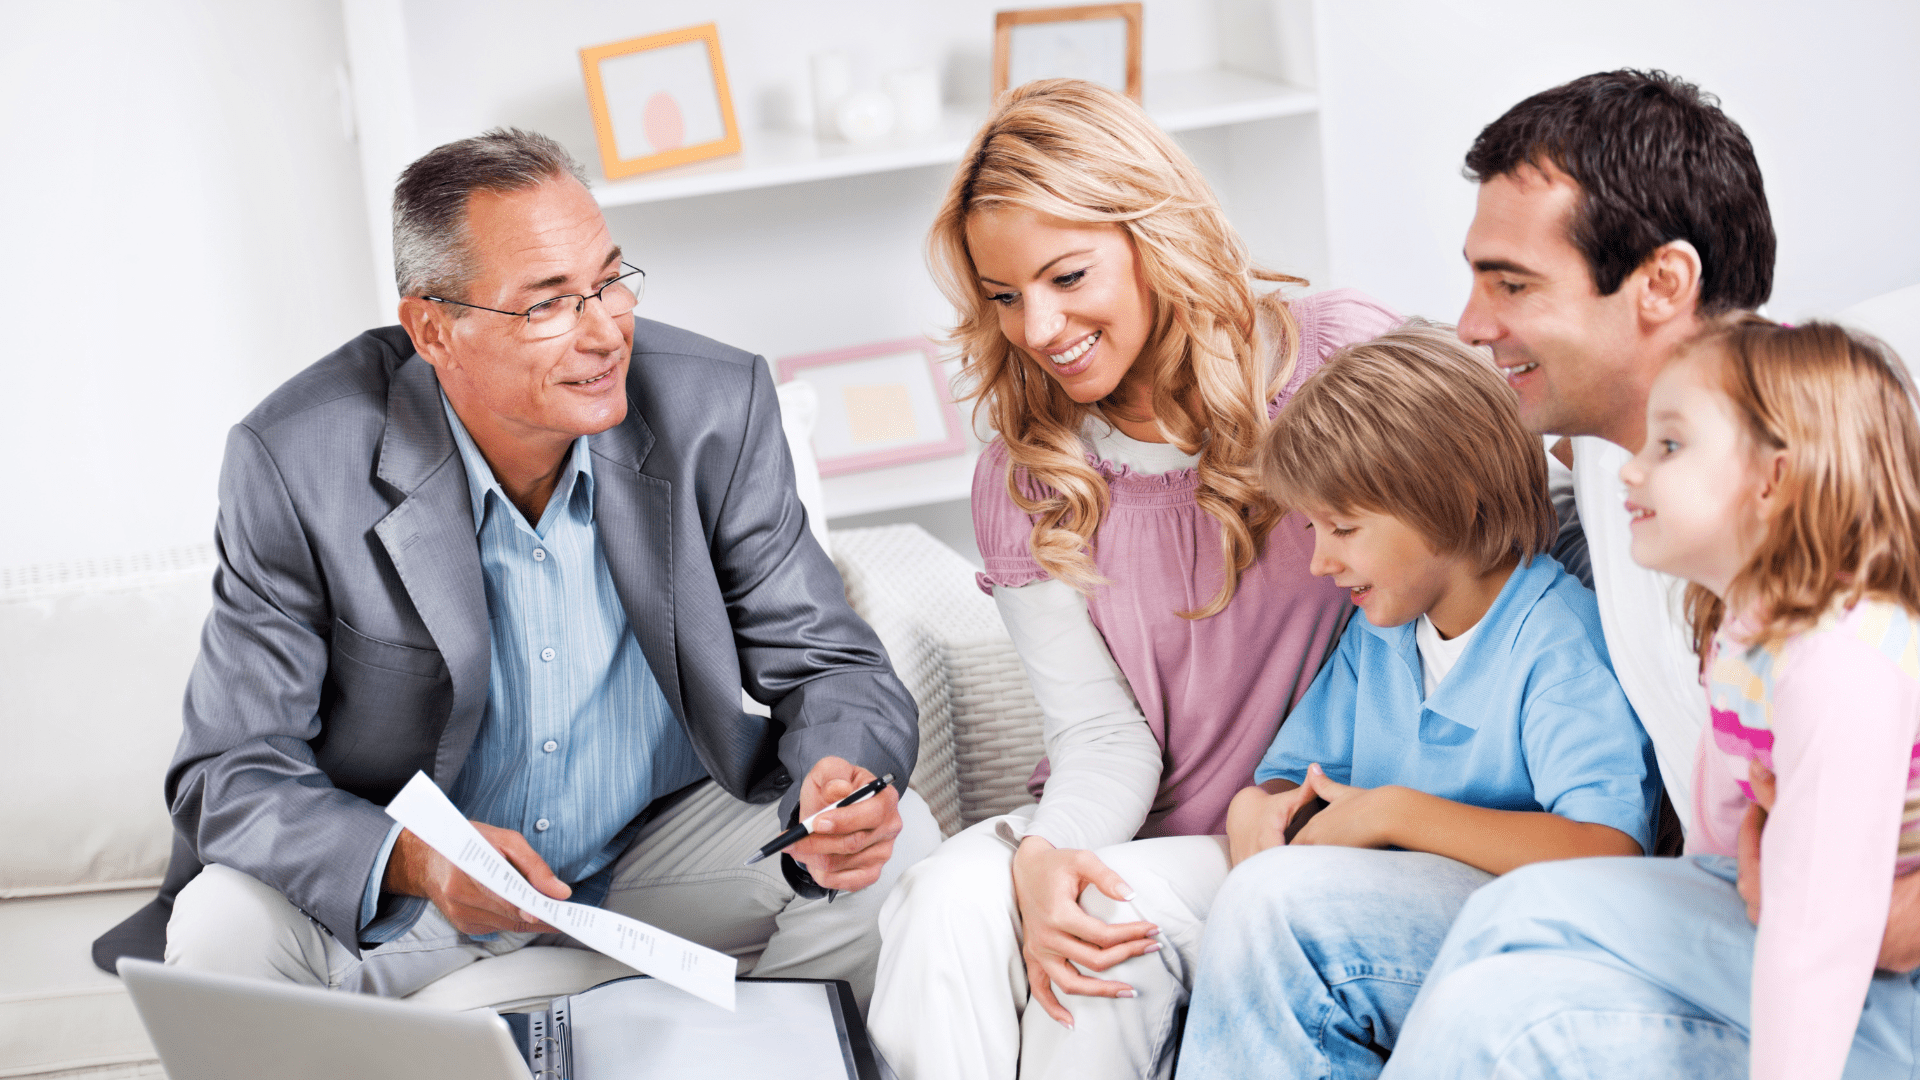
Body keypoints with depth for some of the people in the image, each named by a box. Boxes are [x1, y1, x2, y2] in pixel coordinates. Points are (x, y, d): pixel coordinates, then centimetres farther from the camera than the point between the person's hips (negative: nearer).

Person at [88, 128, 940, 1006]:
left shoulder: (715, 408, -14)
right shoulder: (296, 465, -20)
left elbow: (832, 667, -7)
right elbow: (230, 774, -18)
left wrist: (834, 786, -33)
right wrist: (408, 860, -39)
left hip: (662, 848, 2)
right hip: (401, 896, -1)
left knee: (896, 844, -22)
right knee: (225, 927, -29)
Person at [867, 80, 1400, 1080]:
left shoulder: (1344, 361, -8)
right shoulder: (1023, 479, 3)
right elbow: (1102, 731, -2)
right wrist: (1046, 853, -23)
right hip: (1133, 841, 3)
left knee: (1119, 923, -31)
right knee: (946, 901, -27)